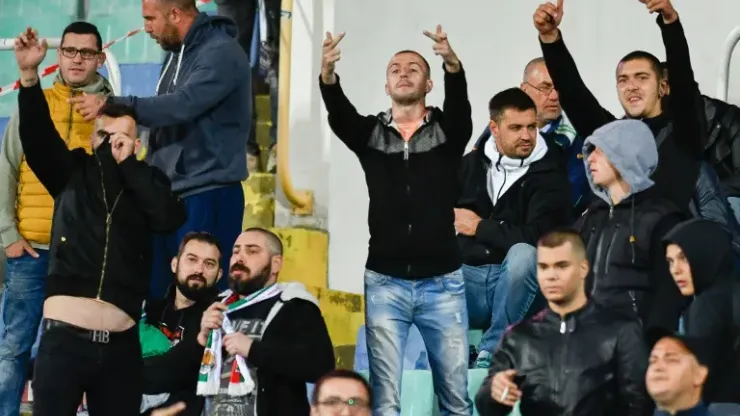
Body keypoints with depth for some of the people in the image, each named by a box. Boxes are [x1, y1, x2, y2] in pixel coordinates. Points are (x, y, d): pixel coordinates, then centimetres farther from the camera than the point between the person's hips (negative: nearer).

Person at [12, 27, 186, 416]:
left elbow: (171, 217, -5)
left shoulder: (148, 183, 14)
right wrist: (29, 75, -17)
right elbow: (38, 135, -2)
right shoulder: (73, 172, 13)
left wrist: (127, 163, -3)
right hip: (64, 336, -1)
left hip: (120, 343, 1)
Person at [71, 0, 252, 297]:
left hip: (207, 195, -9)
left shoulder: (221, 53, -15)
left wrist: (111, 105, -24)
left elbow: (182, 106, -27)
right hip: (169, 194, 9)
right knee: (156, 291, 10)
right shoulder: (178, 53, 14)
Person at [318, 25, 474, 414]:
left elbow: (459, 99, -17)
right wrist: (327, 73, -35)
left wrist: (452, 62, -40)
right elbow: (337, 111, -13)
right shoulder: (368, 132, 7)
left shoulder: (448, 129, 4)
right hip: (385, 283, 1)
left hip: (442, 283, 0)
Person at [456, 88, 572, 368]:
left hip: (516, 286, -2)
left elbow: (535, 238, -14)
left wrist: (479, 227, -6)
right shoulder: (470, 165, 12)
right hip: (468, 276, 2)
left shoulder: (549, 175, -2)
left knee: (524, 253, -37)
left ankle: (491, 350, -24)